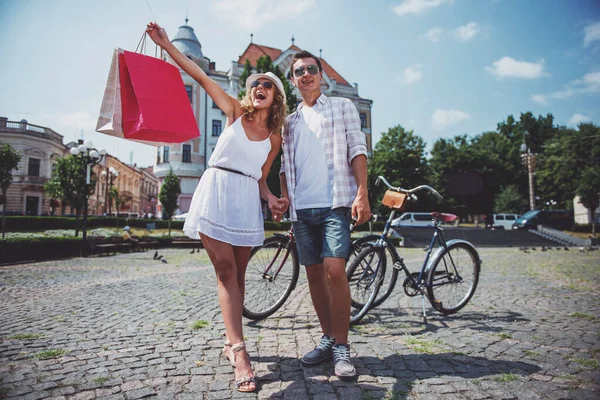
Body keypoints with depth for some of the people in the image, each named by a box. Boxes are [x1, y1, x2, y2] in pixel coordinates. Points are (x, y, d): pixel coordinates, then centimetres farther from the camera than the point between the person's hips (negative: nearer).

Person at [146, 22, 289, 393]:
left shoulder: (274, 138, 11)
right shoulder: (236, 112, 7)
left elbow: (260, 178, 13)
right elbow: (201, 75, 4)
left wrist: (271, 198, -6)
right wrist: (166, 44, 1)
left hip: (247, 200, 3)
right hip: (217, 189, -3)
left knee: (238, 274, 5)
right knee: (226, 270, -9)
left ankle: (231, 342, 18)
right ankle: (240, 352, -13)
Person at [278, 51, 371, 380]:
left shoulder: (342, 106, 10)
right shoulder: (290, 121, 20)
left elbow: (357, 149, 1)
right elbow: (285, 166, 19)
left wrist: (362, 193, -11)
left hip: (335, 203, -4)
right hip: (301, 208, 5)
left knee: (335, 271, -15)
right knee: (314, 274, 7)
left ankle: (341, 347, -1)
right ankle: (327, 339, 20)